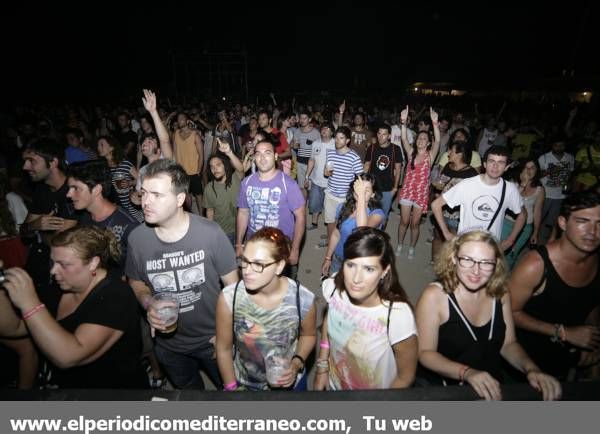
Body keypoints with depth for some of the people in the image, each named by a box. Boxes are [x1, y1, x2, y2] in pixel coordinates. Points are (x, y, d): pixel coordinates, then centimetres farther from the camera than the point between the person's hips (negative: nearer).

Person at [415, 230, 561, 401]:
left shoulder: (500, 294, -1)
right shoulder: (434, 295, -16)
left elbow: (508, 344, 7)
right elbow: (425, 353, -15)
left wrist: (532, 369, -11)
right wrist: (467, 373, -27)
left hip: (492, 389, 5)